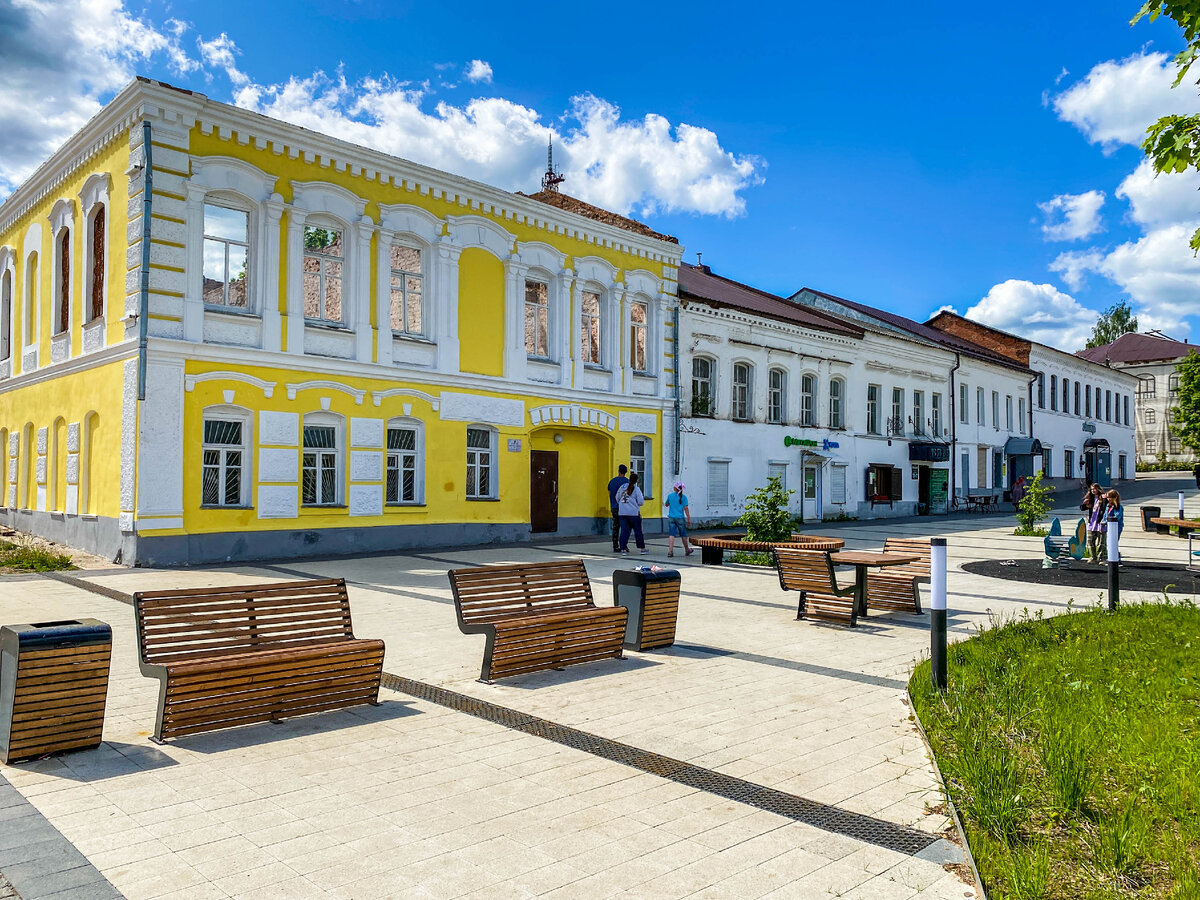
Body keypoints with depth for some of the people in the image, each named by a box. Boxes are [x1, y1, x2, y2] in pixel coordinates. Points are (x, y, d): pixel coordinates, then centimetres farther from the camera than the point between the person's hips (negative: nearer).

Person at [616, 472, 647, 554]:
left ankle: (623, 548, -2)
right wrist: (643, 499, 12)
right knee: (638, 531, 8)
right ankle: (642, 548, 18)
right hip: (634, 513, -3)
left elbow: (617, 498, 13)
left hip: (623, 513, 3)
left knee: (624, 531, 4)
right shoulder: (636, 489, -8)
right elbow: (640, 502, -10)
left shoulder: (623, 487, 5)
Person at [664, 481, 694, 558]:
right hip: (680, 518, -2)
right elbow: (686, 508, -9)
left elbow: (666, 505, 17)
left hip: (671, 518, 2)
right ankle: (687, 550, 27)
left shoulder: (670, 495, 1)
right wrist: (689, 519, -6)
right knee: (683, 535, 12)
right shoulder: (683, 497, -6)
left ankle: (670, 551, -12)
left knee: (672, 534, 0)